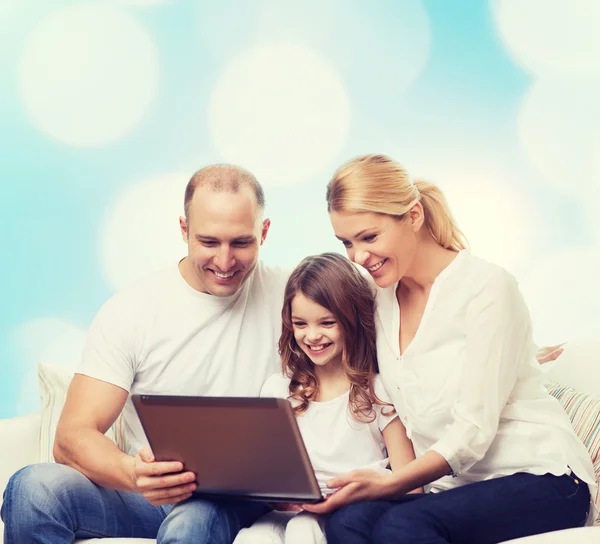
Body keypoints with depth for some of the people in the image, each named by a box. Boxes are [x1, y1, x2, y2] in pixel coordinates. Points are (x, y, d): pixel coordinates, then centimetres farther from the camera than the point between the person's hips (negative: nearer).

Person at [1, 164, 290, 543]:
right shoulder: (129, 312, -2)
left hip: (239, 501, -2)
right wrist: (133, 472, -34)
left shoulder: (287, 296, -1)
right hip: (144, 494, 3)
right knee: (34, 487, -26)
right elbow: (73, 437, -10)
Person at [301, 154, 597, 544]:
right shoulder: (381, 301, 10)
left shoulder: (487, 287, -10)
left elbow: (473, 431, -16)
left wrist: (391, 483, -27)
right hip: (453, 489, 5)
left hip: (539, 478, -5)